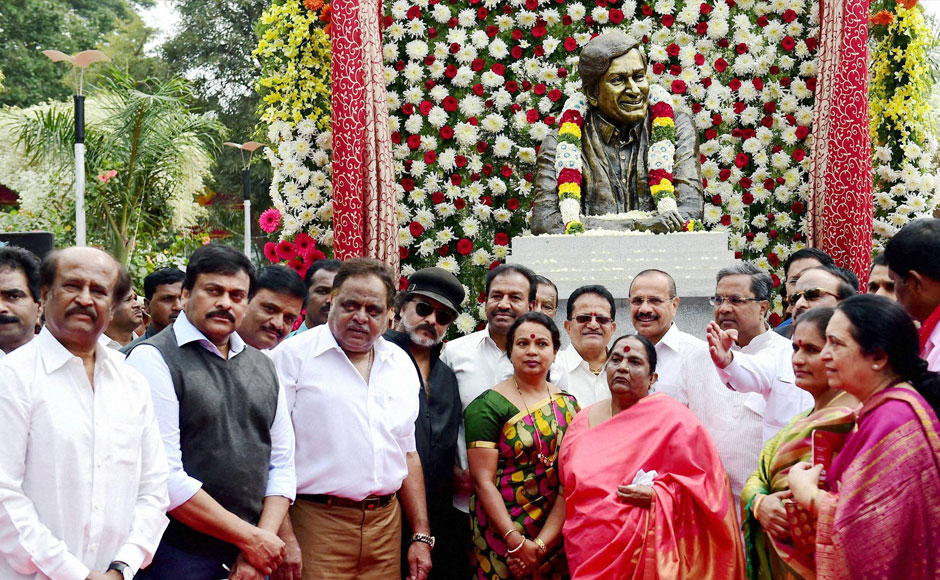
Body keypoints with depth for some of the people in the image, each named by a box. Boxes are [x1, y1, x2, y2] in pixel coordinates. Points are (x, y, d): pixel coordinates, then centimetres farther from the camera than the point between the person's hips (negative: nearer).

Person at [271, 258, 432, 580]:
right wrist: (284, 537, -17)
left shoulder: (401, 364, 13)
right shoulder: (295, 354, -4)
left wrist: (422, 536, 13)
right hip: (316, 522, -5)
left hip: (386, 526, 5)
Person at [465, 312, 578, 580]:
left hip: (556, 535, 3)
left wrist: (541, 544, -12)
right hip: (501, 535, -3)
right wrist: (517, 542, -18)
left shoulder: (568, 405, 6)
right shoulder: (488, 405, -5)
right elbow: (483, 481, -11)